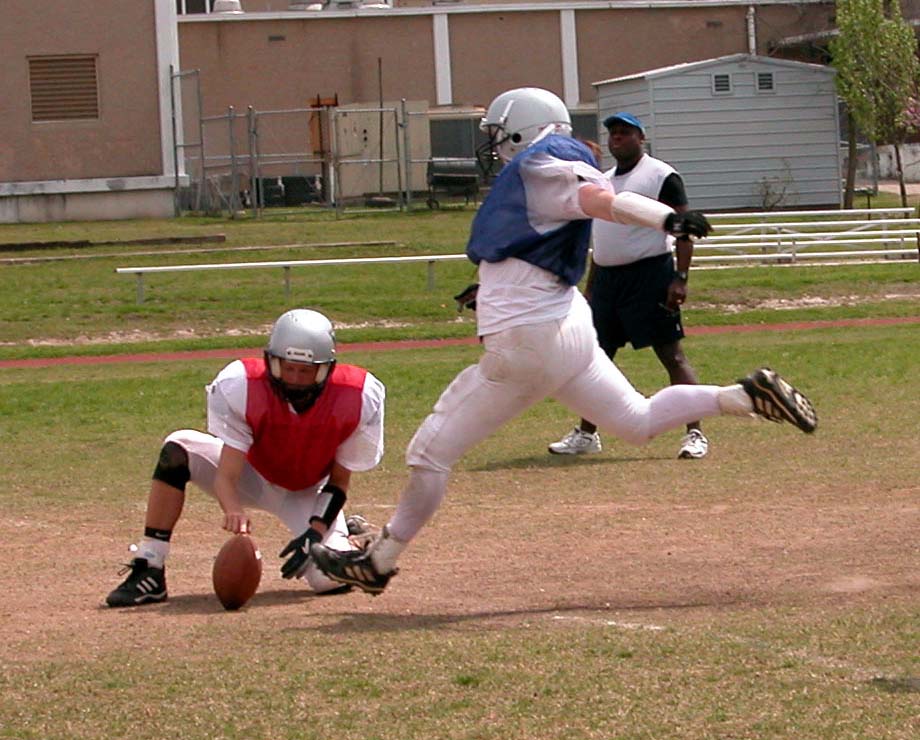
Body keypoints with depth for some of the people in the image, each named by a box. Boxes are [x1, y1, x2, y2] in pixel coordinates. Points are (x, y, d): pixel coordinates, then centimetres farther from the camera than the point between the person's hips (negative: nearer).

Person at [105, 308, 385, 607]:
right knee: (179, 449, -30)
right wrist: (234, 511, -56)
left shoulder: (358, 398, -28)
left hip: (308, 494, 0)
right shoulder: (241, 385, -31)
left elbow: (339, 481, -14)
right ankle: (149, 572, -25)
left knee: (332, 579, -24)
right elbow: (226, 473, -35)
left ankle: (350, 539, 16)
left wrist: (316, 532, -28)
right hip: (252, 474, 0)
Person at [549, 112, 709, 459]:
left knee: (671, 353, -9)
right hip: (606, 278, 8)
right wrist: (590, 287, 19)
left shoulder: (661, 176, -5)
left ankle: (695, 433, -10)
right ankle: (586, 434, 20)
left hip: (649, 274, -8)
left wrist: (680, 278, -20)